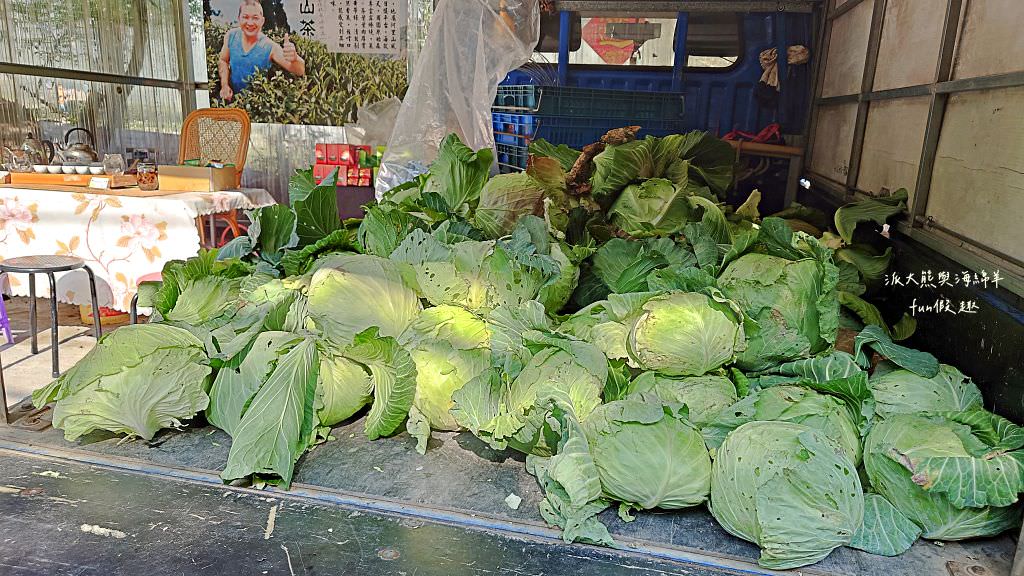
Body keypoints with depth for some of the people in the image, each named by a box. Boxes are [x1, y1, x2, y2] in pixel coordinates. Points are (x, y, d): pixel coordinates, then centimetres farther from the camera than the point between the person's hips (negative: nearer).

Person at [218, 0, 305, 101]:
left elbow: (300, 72, -27)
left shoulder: (270, 47, -19)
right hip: (232, 97, 2)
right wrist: (224, 85, -4)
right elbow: (223, 61, 10)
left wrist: (294, 59, -48)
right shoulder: (231, 36, -7)